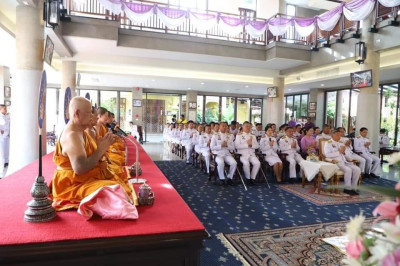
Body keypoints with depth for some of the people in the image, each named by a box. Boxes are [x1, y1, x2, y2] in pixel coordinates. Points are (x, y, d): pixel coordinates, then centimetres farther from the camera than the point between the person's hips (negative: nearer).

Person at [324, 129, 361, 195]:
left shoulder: (341, 143, 23)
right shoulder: (328, 143, 1)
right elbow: (327, 155, -14)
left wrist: (344, 152, 0)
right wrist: (339, 152, -12)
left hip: (344, 161, 7)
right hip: (335, 162, -7)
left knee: (357, 169, -13)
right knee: (348, 170, -29)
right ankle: (347, 188, -15)